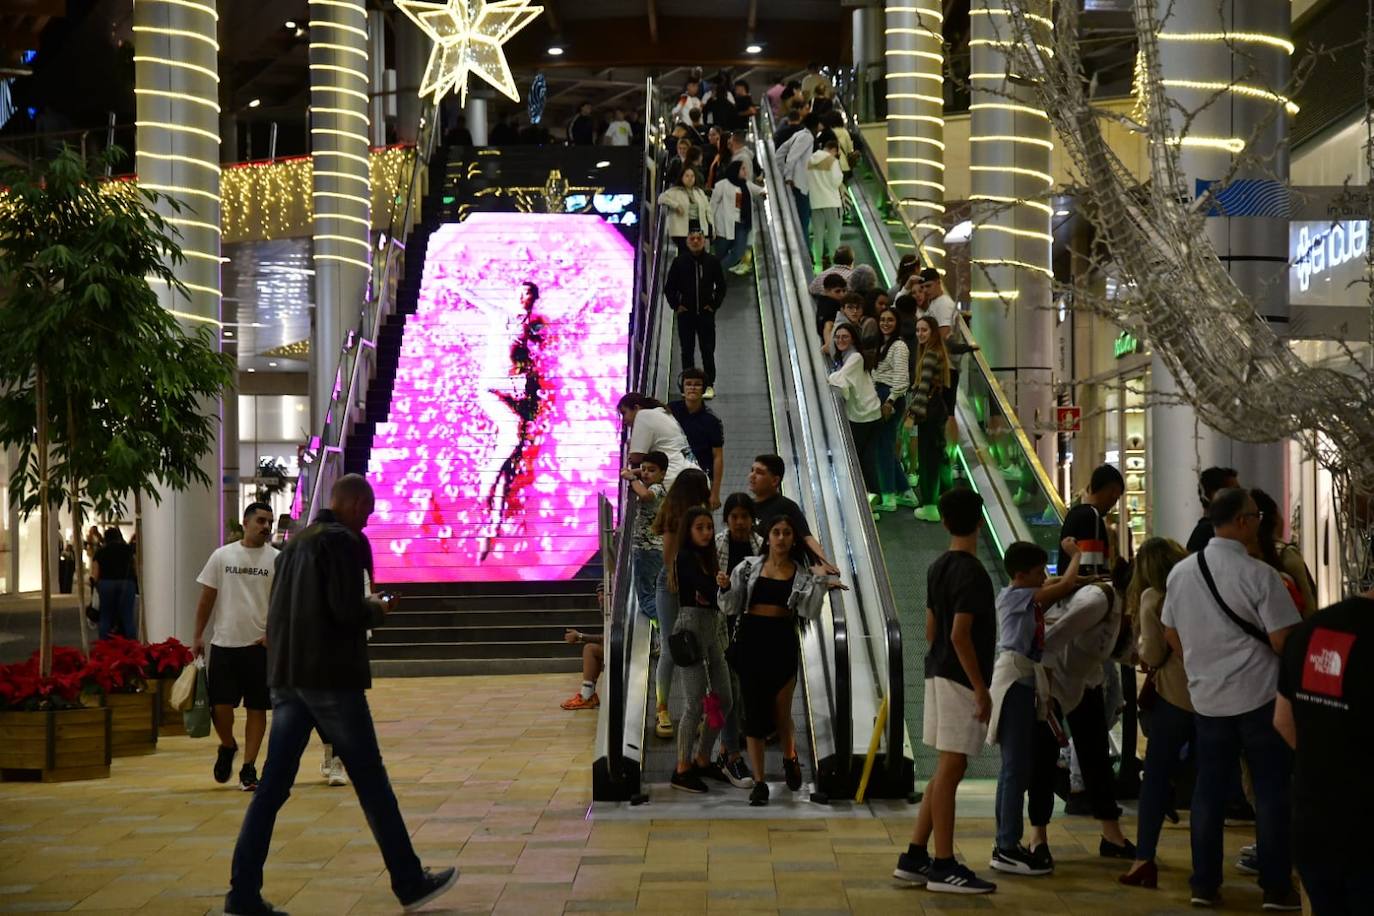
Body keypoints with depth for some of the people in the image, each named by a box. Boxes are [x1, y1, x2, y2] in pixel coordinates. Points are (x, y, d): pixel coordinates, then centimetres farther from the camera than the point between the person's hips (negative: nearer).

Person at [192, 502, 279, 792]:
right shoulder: (222, 556, 4)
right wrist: (198, 637, 4)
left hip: (260, 645, 0)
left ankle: (248, 768, 12)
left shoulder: (277, 559, 1)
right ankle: (227, 747, 27)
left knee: (257, 708, 2)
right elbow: (207, 598, 8)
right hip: (224, 643, 0)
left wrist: (273, 633, -13)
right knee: (220, 705, -3)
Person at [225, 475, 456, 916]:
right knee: (370, 781, 2)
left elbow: (280, 610, 18)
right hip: (330, 676, -7)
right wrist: (377, 609, 1)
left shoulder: (296, 543, 16)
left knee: (273, 785, 6)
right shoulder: (344, 541, -10)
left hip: (286, 676, 7)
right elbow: (348, 610, -19)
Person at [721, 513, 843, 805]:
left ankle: (790, 758, 37)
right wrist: (726, 588, -10)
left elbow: (809, 612, -7)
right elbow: (732, 607, 8)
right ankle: (759, 782, 9)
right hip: (751, 640, 1)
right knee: (754, 710, 2)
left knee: (781, 711, 4)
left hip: (783, 642, -1)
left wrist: (819, 581, -13)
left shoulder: (802, 574, 5)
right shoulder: (749, 567, 6)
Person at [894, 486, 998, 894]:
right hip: (961, 680, -9)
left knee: (945, 769, 13)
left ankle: (915, 857, 16)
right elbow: (960, 635, -21)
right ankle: (944, 866, 0)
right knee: (950, 769, -5)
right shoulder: (972, 573, -16)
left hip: (939, 674, 9)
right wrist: (981, 688, -18)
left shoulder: (937, 568, 11)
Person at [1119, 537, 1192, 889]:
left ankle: (1144, 858, -3)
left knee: (1157, 775, 2)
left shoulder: (1152, 597, -4)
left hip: (1174, 696, -4)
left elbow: (1152, 655, -8)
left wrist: (1139, 644, 12)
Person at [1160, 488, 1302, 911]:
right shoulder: (1259, 575, -16)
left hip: (1206, 697, 5)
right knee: (1271, 791, 6)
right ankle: (1277, 888, 11)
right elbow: (1283, 641, -16)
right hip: (1260, 696, -5)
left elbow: (1171, 634, 11)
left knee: (1209, 790, 12)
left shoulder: (1181, 572, 2)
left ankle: (1204, 884, 16)